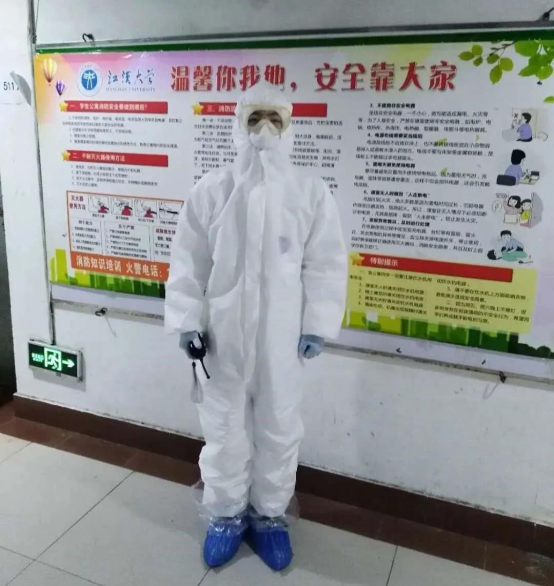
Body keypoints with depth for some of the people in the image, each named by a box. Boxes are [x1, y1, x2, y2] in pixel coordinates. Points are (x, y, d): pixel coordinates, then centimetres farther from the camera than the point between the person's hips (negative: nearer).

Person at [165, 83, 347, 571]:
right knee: (224, 426, 13)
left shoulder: (312, 192, -4)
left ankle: (269, 515, 36)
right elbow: (189, 262, 0)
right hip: (224, 333, 1)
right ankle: (226, 514, 36)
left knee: (279, 428, 13)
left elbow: (326, 265, -3)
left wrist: (317, 327, -6)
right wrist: (187, 321, -2)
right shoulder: (210, 191, -3)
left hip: (283, 336, 0)